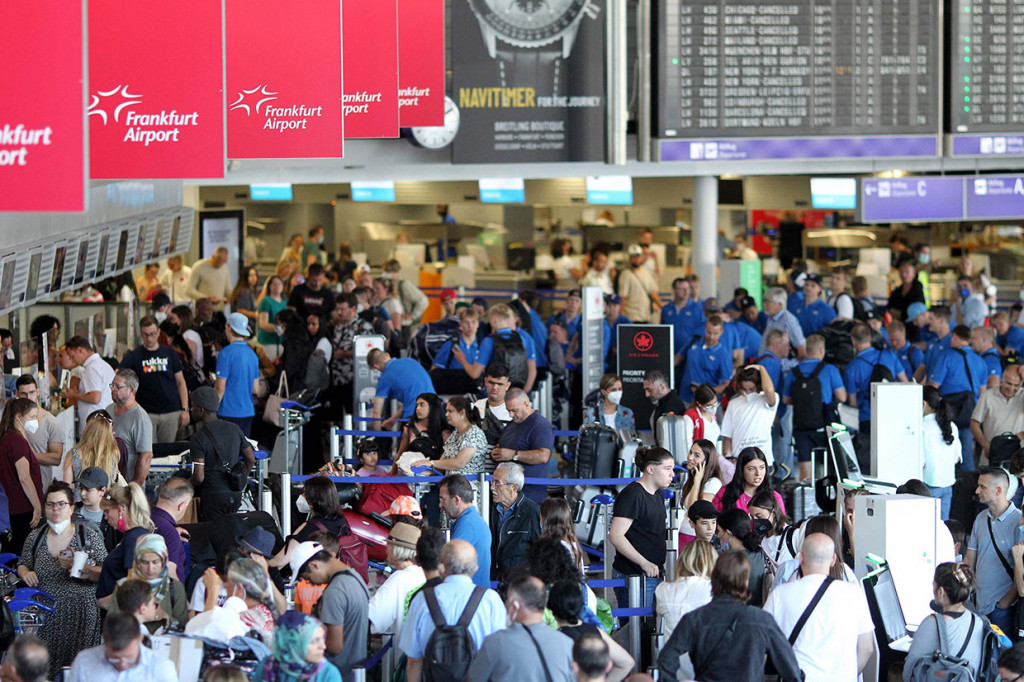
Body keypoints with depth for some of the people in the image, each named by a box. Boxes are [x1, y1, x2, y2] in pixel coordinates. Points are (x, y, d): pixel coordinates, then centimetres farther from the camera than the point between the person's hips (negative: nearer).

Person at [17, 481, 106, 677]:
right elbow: (22, 564, 23)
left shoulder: (89, 536, 0)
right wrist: (25, 573, 0)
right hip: (45, 615, 2)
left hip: (79, 615, -2)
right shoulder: (35, 537, 8)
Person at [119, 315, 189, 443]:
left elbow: (180, 382, 12)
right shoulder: (134, 356, 2)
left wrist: (185, 409, 5)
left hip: (171, 413, 2)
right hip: (147, 413, -2)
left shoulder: (169, 353, 8)